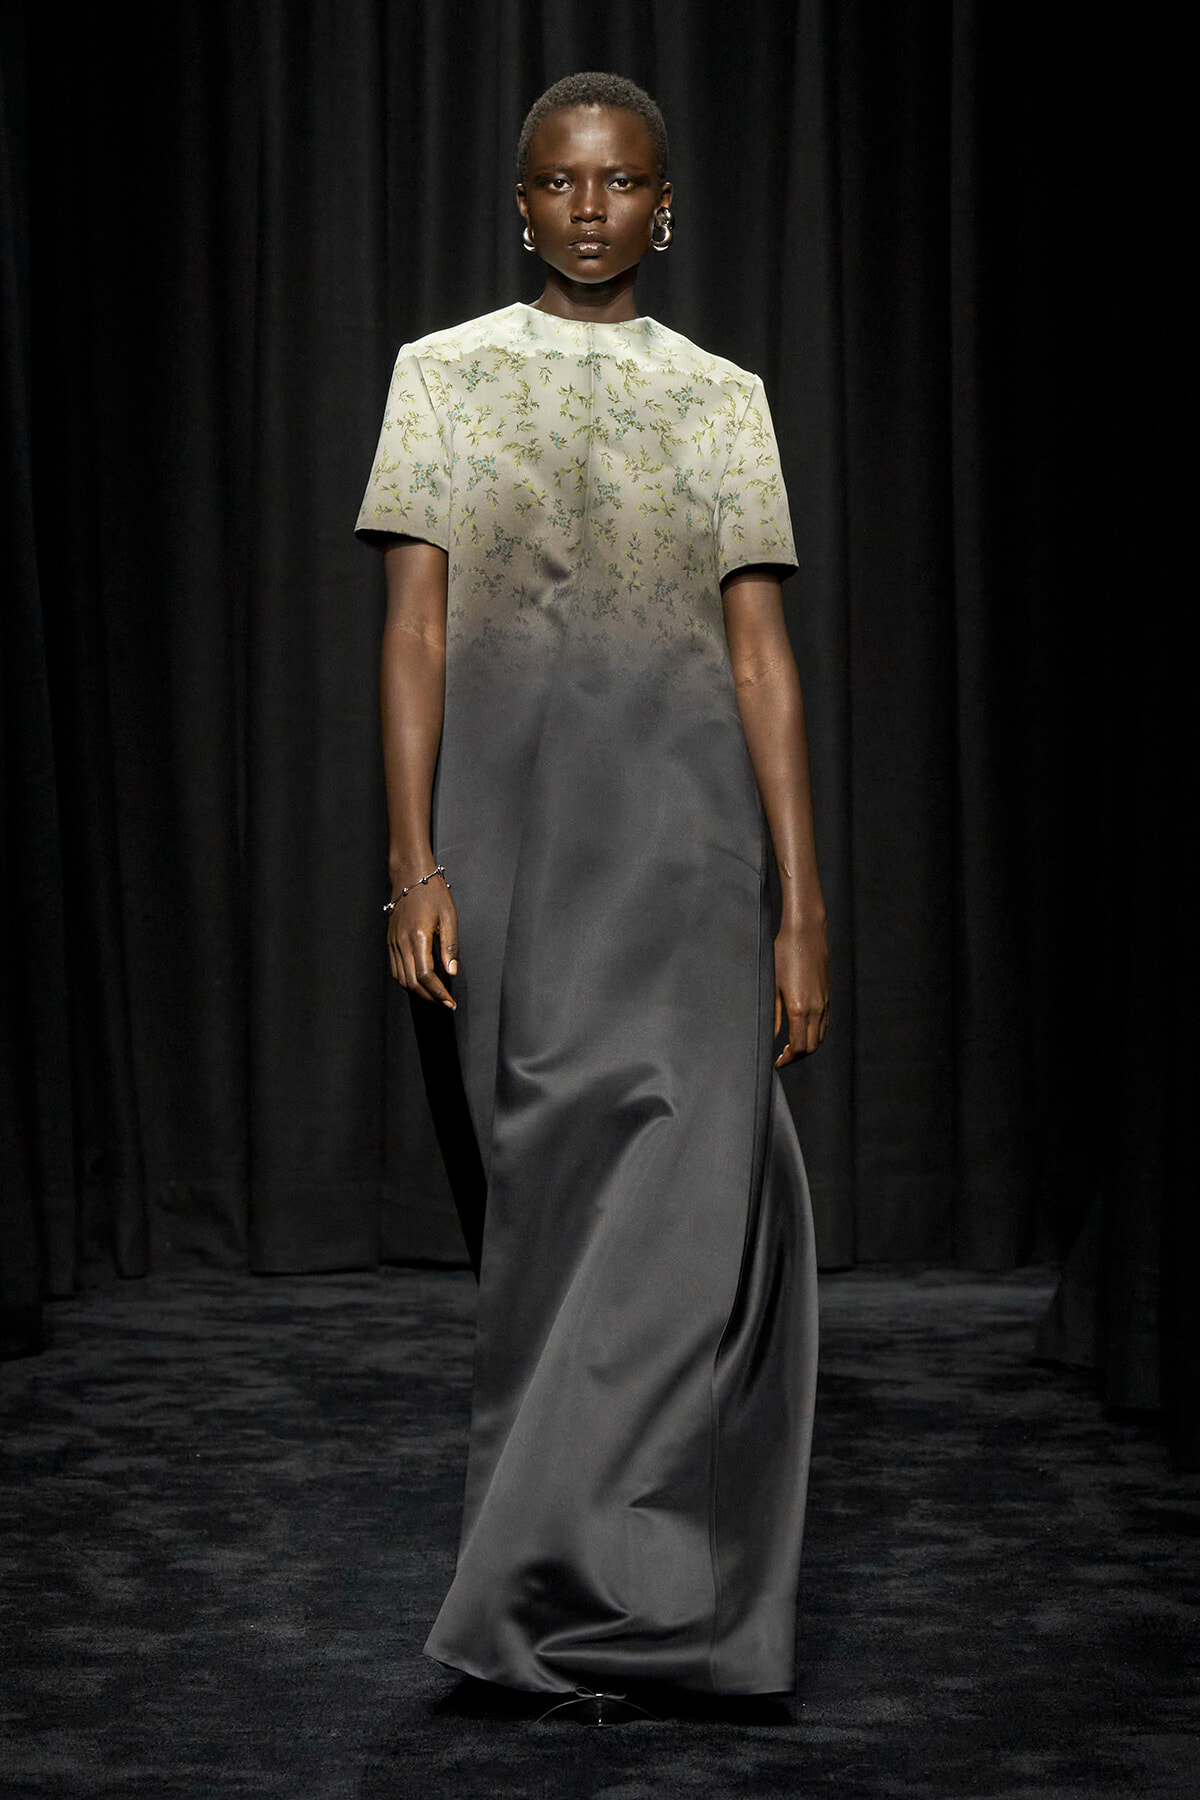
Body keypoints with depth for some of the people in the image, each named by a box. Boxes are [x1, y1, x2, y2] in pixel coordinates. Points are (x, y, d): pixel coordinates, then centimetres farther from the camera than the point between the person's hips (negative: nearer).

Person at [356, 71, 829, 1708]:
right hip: (510, 823, 0)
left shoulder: (723, 397, 10)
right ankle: (580, 1591, 15)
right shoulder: (445, 375, 8)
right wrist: (416, 866, -9)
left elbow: (762, 659, 6)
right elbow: (415, 632, 2)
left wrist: (803, 908, 0)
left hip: (680, 834, 1)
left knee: (694, 1184, -14)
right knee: (556, 1190, 2)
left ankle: (554, 1591, -9)